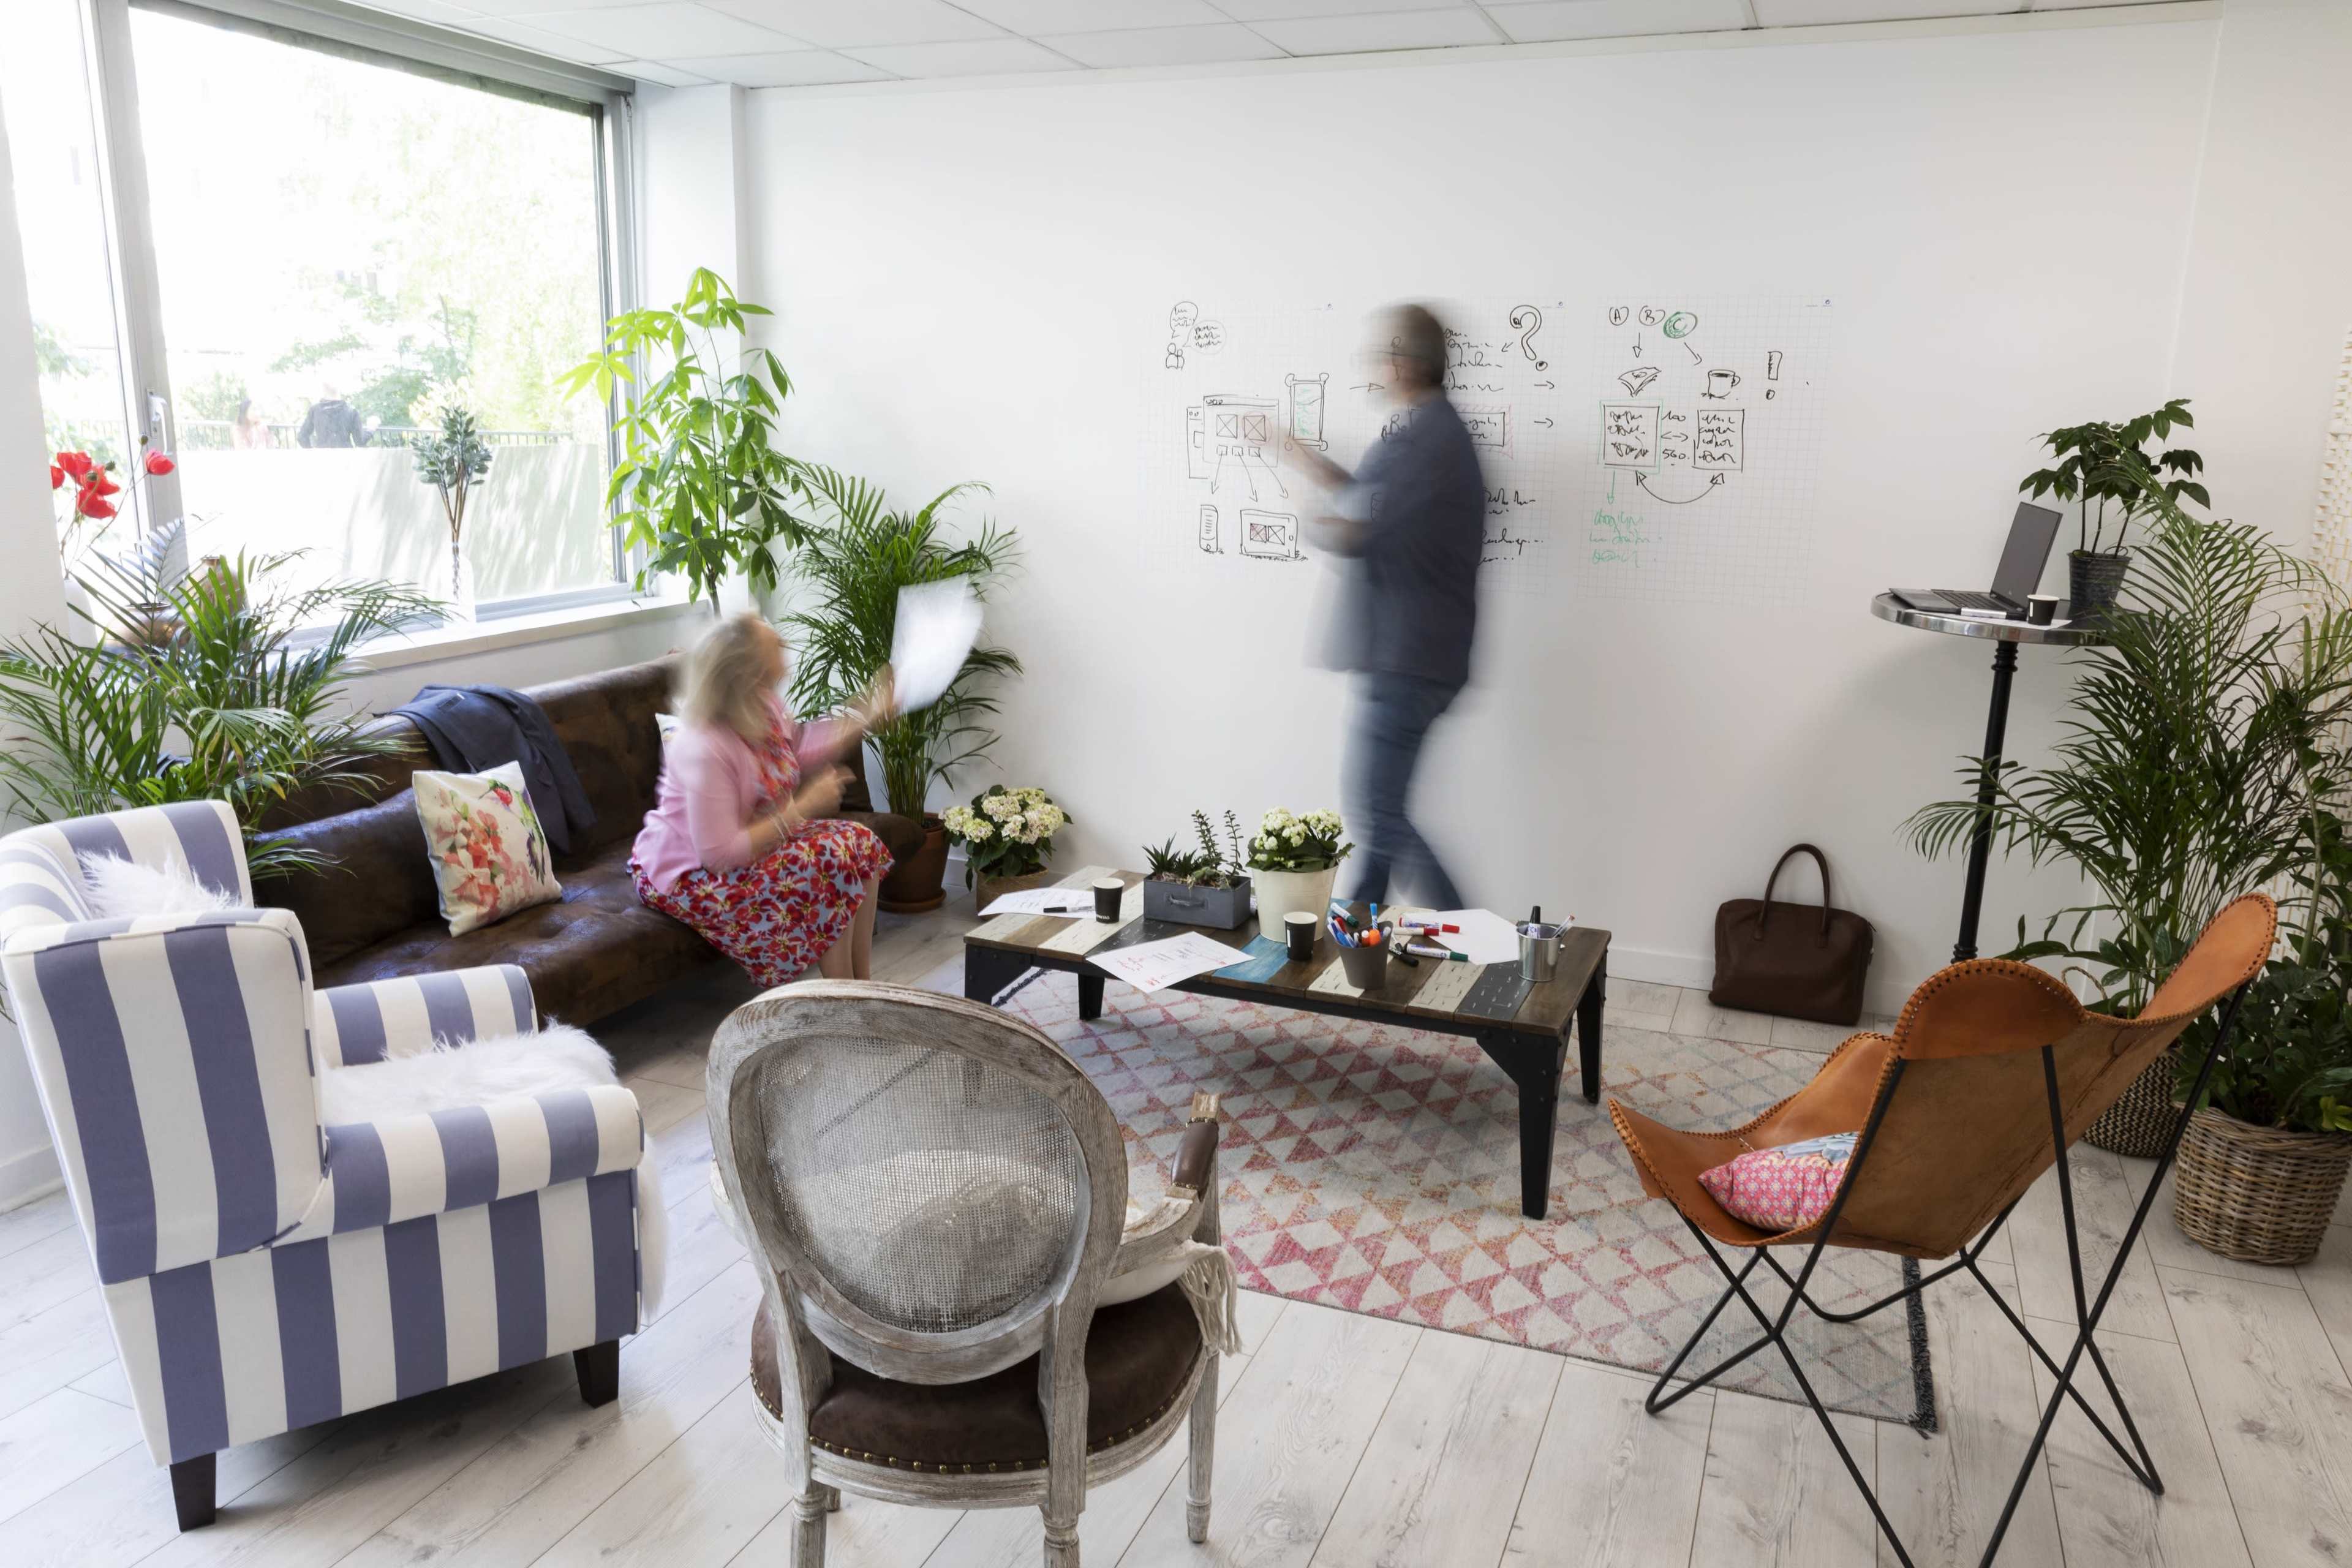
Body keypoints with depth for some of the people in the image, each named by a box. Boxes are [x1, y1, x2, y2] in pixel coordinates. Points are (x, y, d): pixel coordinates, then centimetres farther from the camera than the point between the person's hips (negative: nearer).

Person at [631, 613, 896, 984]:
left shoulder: (765, 707, -7)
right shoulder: (705, 750, -33)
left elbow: (798, 749, 17)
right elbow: (720, 854, -32)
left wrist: (866, 719, 9)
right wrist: (805, 807, -27)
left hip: (747, 841, 9)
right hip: (685, 877, -9)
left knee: (861, 843, -3)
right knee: (829, 865, -23)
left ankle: (863, 984, 4)